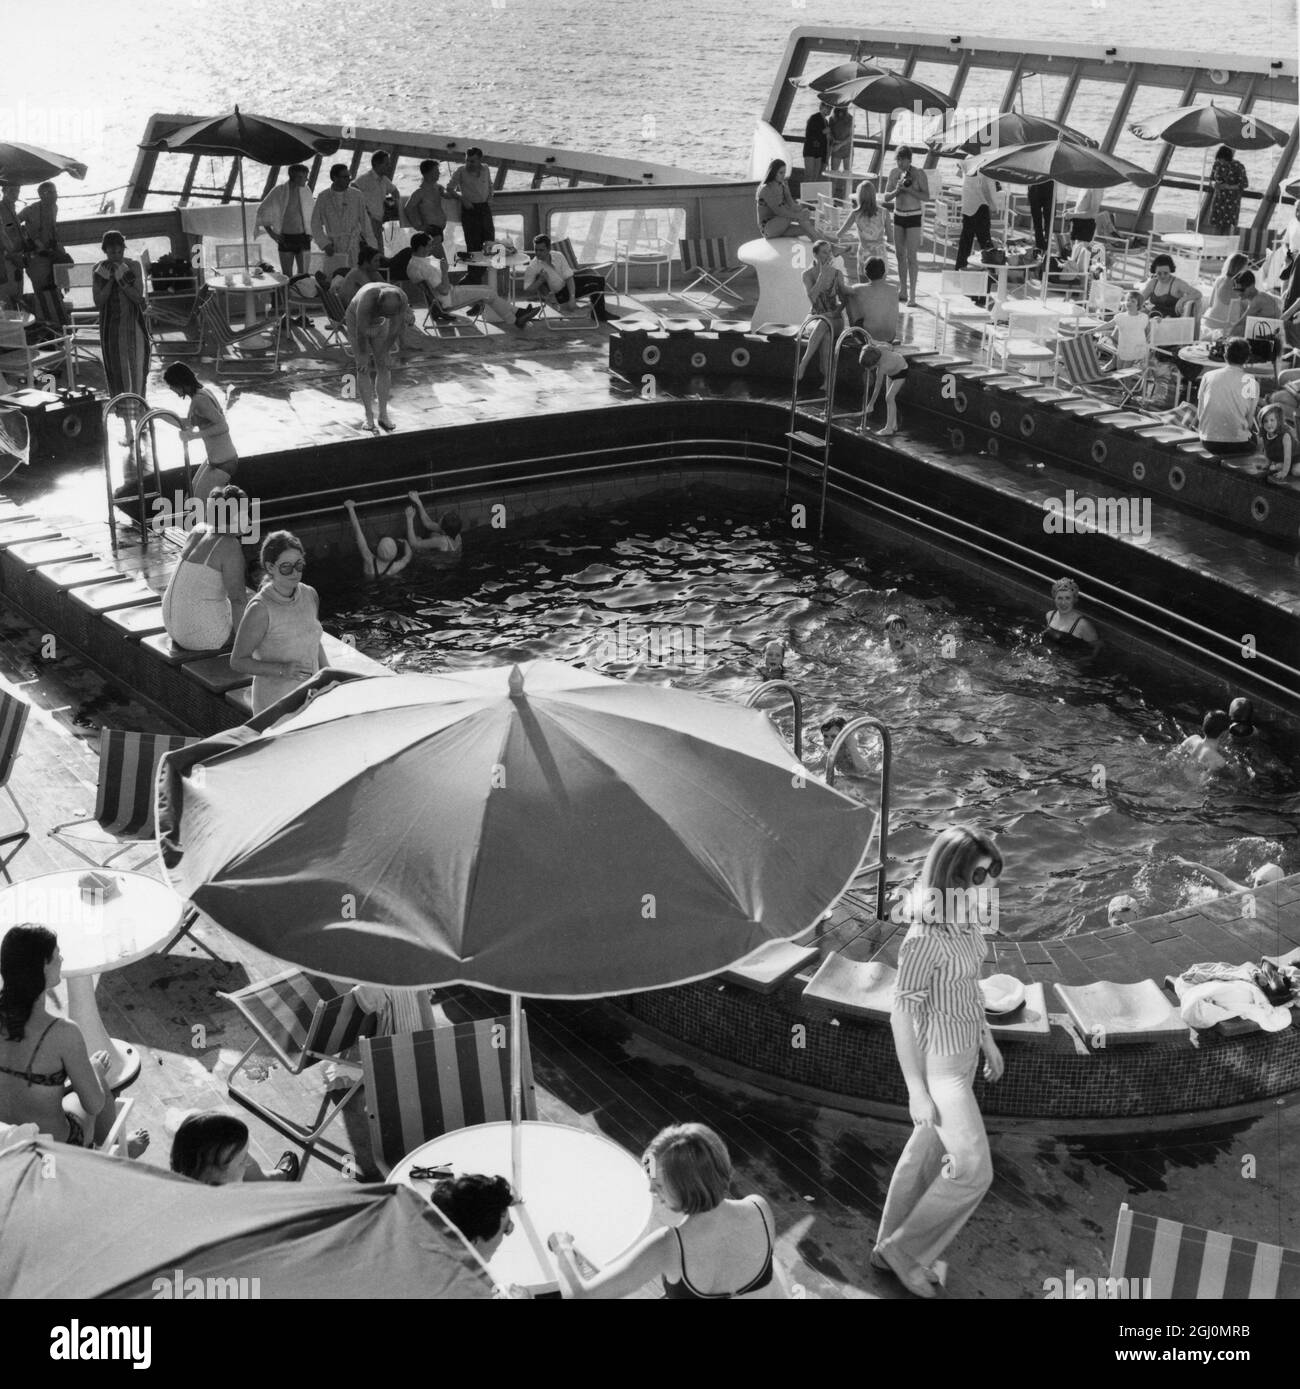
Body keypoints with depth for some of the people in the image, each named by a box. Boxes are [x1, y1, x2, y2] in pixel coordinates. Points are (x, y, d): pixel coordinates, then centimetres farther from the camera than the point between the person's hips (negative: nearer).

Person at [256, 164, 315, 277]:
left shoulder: (306, 191, 1)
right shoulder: (279, 191, -6)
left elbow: (313, 212, 19)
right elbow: (263, 211, 3)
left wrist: (311, 232, 10)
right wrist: (271, 232, -2)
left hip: (303, 237, 1)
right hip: (285, 239, -1)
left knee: (303, 274, -6)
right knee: (287, 276, 4)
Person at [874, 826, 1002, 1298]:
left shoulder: (962, 919, -4)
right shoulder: (924, 939, -31)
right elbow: (901, 1016, -23)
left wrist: (986, 1038, 20)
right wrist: (917, 1093, -19)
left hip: (959, 1052, 9)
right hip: (937, 1064, -9)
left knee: (928, 1156, 22)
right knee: (973, 1172, 2)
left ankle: (892, 1249, 41)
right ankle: (905, 1249, 23)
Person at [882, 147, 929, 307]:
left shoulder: (919, 174, -12)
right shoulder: (894, 173, 2)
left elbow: (927, 197, -14)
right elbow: (886, 198, 2)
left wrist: (909, 189, -25)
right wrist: (896, 190, -18)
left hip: (914, 217, -5)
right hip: (898, 216, 5)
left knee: (911, 256, -8)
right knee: (900, 254, 10)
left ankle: (912, 295, -6)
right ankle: (902, 292, 20)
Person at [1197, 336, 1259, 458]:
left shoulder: (1208, 376, 2)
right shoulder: (1251, 382, -6)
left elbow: (1199, 414, 4)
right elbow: (1249, 421, -3)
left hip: (1208, 442, 4)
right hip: (1237, 444, -4)